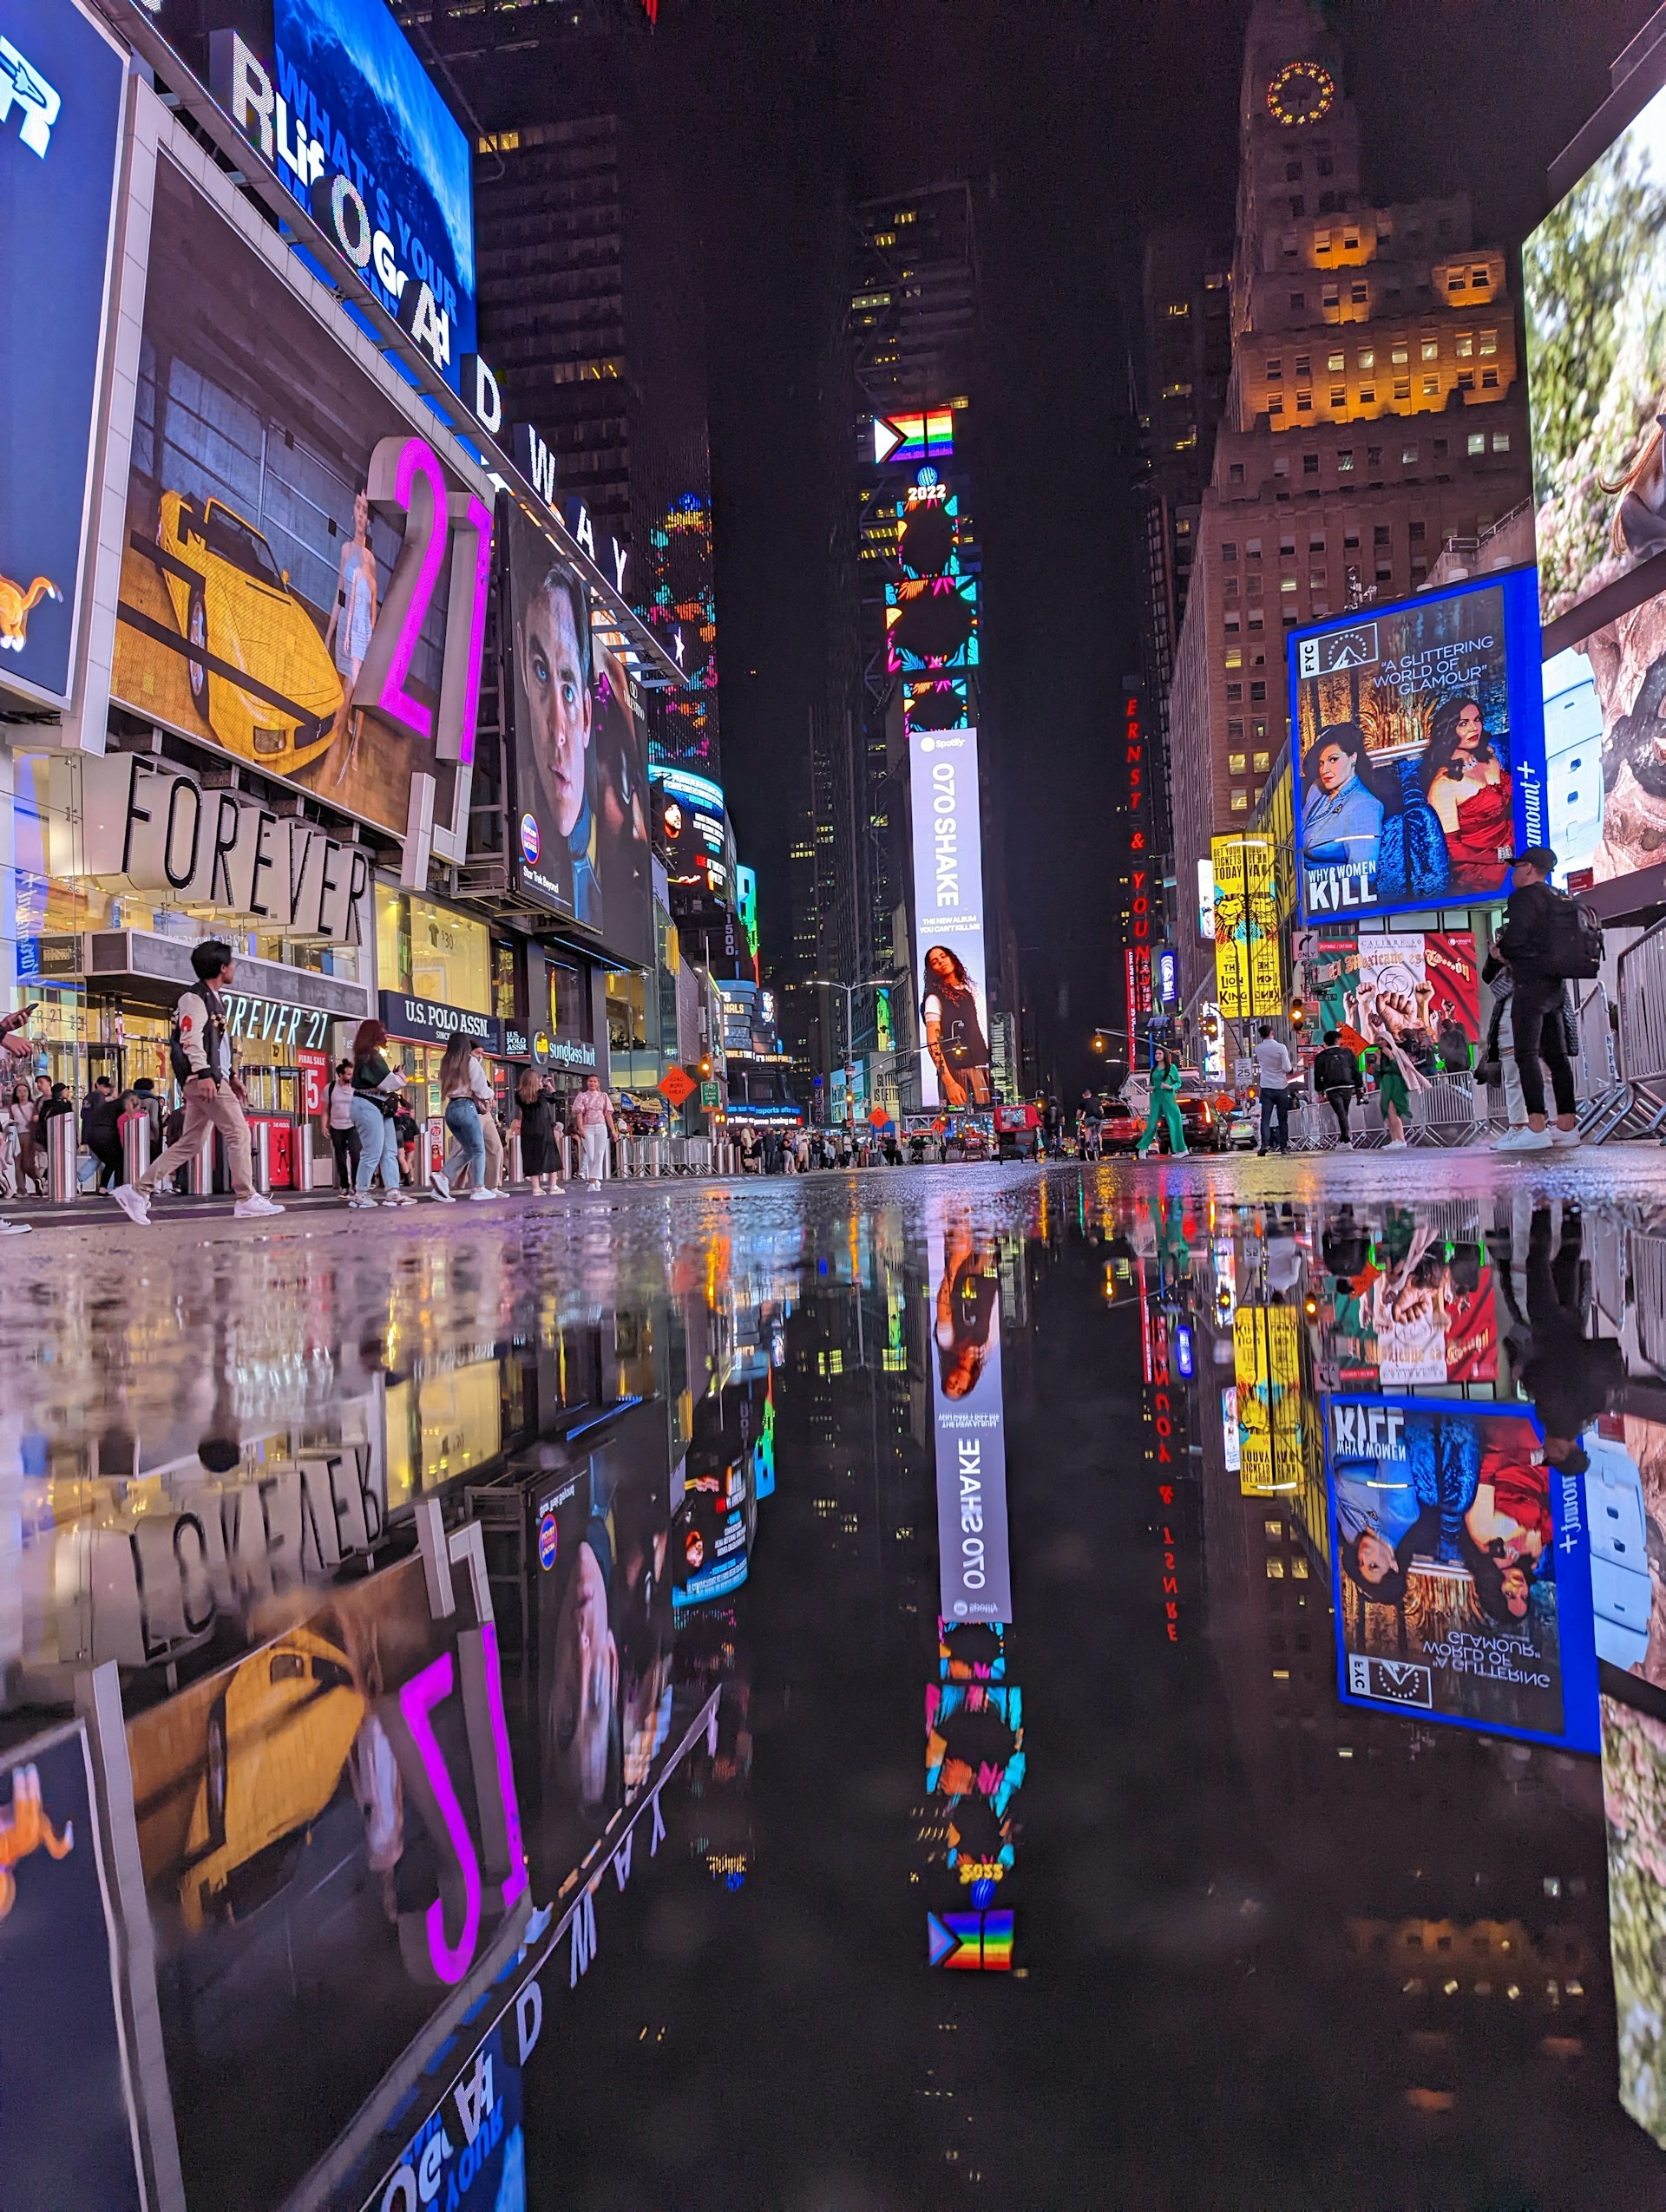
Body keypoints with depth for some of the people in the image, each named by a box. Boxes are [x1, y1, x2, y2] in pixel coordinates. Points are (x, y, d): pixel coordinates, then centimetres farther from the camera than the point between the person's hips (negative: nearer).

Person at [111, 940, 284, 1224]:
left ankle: (137, 1191, 10)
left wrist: (231, 1076, 24)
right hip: (203, 1078, -10)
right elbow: (191, 1037, -19)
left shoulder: (213, 998, 22)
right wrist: (204, 1073, -28)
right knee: (238, 1133, -8)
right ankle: (247, 1200, -5)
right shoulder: (195, 997, -8)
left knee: (189, 1144, 9)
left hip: (213, 1077, 10)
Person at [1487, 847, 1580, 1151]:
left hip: (1530, 983, -9)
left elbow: (1515, 937, -17)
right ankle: (1566, 1126, 8)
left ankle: (1536, 1129, -21)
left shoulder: (1524, 897, -7)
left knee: (1527, 1054, -13)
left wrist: (1499, 950, 3)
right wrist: (1505, 952, 18)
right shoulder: (1557, 899, 21)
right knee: (1556, 1055, 8)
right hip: (1554, 984, 9)